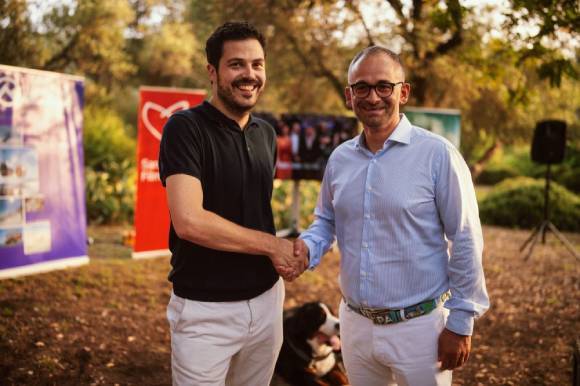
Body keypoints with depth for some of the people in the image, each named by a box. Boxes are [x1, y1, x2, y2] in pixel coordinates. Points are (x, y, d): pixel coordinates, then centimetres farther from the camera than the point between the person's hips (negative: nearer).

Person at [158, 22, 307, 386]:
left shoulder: (266, 133, 8)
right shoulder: (185, 128, -13)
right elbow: (189, 221, -24)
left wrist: (282, 258, -3)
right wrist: (272, 245, -15)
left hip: (267, 299, 6)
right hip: (205, 309, -6)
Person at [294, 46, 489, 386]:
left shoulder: (437, 154, -13)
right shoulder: (339, 158, 3)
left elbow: (465, 243, -12)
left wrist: (461, 324, -11)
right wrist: (307, 246, -5)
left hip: (419, 326, -5)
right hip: (355, 323, 5)